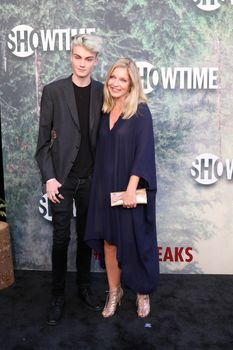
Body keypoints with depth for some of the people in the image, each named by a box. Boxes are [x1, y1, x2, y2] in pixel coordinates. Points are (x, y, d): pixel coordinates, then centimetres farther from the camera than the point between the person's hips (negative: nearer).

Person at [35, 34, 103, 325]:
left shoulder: (103, 93, 1)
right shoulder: (53, 91, -5)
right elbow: (43, 140, -4)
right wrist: (49, 178, -11)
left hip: (91, 178, 2)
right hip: (62, 178, -2)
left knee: (86, 236, 14)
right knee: (61, 238, 6)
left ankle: (84, 286, 31)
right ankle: (58, 294, 21)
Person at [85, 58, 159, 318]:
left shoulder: (141, 112, -9)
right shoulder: (106, 111, 8)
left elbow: (144, 152, -16)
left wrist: (131, 188, -22)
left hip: (130, 189, -5)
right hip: (105, 188, 5)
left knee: (135, 242, 7)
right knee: (108, 241, 11)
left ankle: (143, 292, 27)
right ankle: (114, 291, 28)